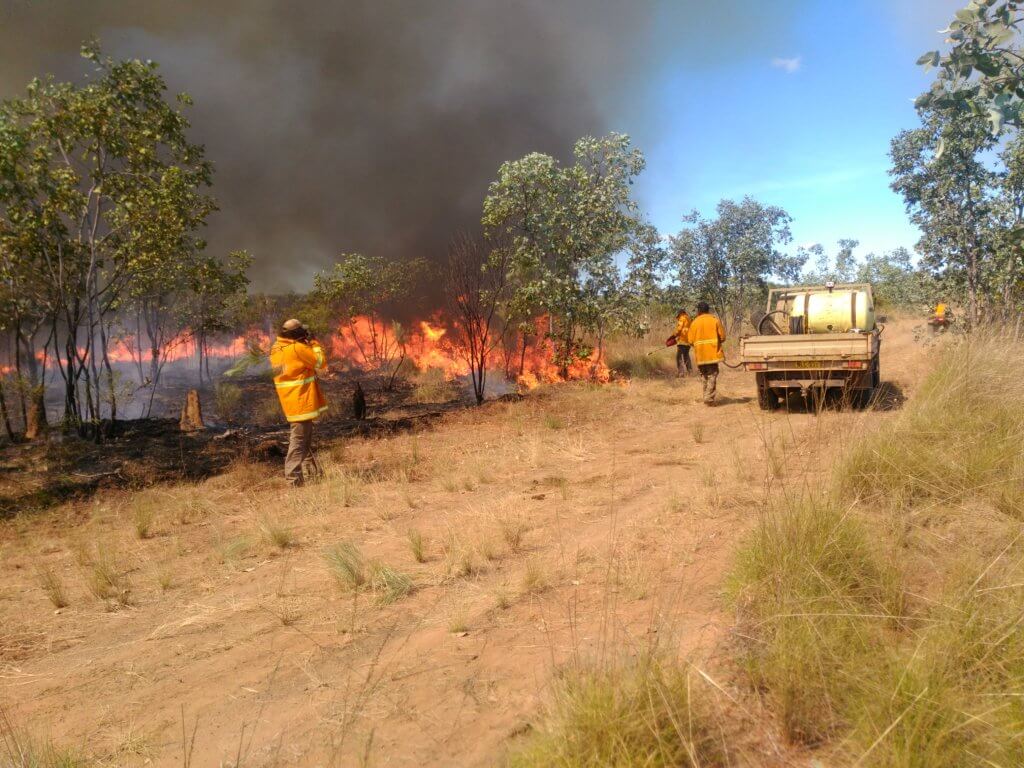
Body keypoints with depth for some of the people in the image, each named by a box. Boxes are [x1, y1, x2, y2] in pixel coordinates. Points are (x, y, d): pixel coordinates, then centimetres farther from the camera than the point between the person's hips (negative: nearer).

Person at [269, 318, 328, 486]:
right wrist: (314, 343, -1)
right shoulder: (297, 348, -17)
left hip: (289, 401, 8)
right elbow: (321, 362, -10)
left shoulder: (275, 349, 8)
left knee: (306, 434, 20)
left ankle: (311, 470, 30)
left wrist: (306, 345, 11)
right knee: (299, 438, -6)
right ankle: (293, 476, -8)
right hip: (302, 399, -8)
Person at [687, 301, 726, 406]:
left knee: (704, 376, 16)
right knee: (712, 376, 1)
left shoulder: (695, 322, 0)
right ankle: (709, 398, -9)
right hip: (713, 353, -2)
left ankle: (707, 397, 20)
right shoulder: (715, 320, -2)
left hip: (700, 354, 2)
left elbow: (691, 340, -1)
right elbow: (722, 337, -1)